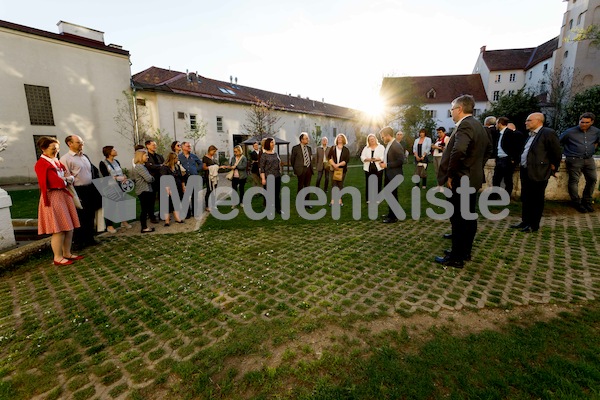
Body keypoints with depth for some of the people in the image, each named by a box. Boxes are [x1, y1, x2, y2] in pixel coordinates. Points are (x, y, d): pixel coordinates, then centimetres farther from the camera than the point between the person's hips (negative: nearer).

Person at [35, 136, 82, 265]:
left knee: (70, 227, 9)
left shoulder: (57, 161, 15)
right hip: (53, 198, -8)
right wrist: (65, 181, 1)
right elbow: (55, 183, -18)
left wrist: (69, 178, -10)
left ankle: (67, 253, 20)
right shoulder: (41, 164, -10)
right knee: (59, 229, -5)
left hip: (64, 196, 8)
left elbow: (70, 177, 12)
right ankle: (58, 258, 6)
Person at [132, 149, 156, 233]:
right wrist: (153, 178, -1)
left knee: (144, 210, 13)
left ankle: (144, 226, 19)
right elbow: (149, 178, -21)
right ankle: (144, 228, 1)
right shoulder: (140, 167, -16)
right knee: (145, 209, -5)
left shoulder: (137, 166, 16)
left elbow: (133, 177, 26)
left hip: (142, 191, 10)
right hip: (144, 191, -10)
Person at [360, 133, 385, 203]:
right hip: (368, 168, 2)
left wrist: (377, 159, -22)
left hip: (378, 168, -2)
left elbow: (384, 157, -6)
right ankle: (369, 199, 10)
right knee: (369, 184, 1)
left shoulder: (381, 147, 5)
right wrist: (368, 159, -15)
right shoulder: (366, 148, 13)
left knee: (378, 184, 0)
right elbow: (362, 157, 4)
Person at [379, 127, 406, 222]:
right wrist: (383, 161, 3)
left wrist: (387, 165, -20)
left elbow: (401, 160, -22)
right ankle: (391, 214, 33)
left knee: (393, 196, 1)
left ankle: (393, 217, 13)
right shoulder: (388, 145, 9)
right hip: (388, 174, 9)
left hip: (394, 175, -9)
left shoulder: (396, 146, -18)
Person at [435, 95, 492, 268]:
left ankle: (456, 258, 7)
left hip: (461, 180, -10)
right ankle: (465, 251, 28)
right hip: (472, 178, 10)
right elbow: (488, 149, 25)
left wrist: (450, 175, -24)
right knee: (468, 217, 16)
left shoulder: (465, 125, -18)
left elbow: (458, 151, -35)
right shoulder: (478, 125, 14)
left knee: (458, 219, -2)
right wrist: (477, 167, 21)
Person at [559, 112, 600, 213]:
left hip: (589, 159, 5)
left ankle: (586, 201, 22)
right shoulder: (570, 132, -8)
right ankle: (577, 202, 6)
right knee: (574, 181, -5)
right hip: (574, 160, -5)